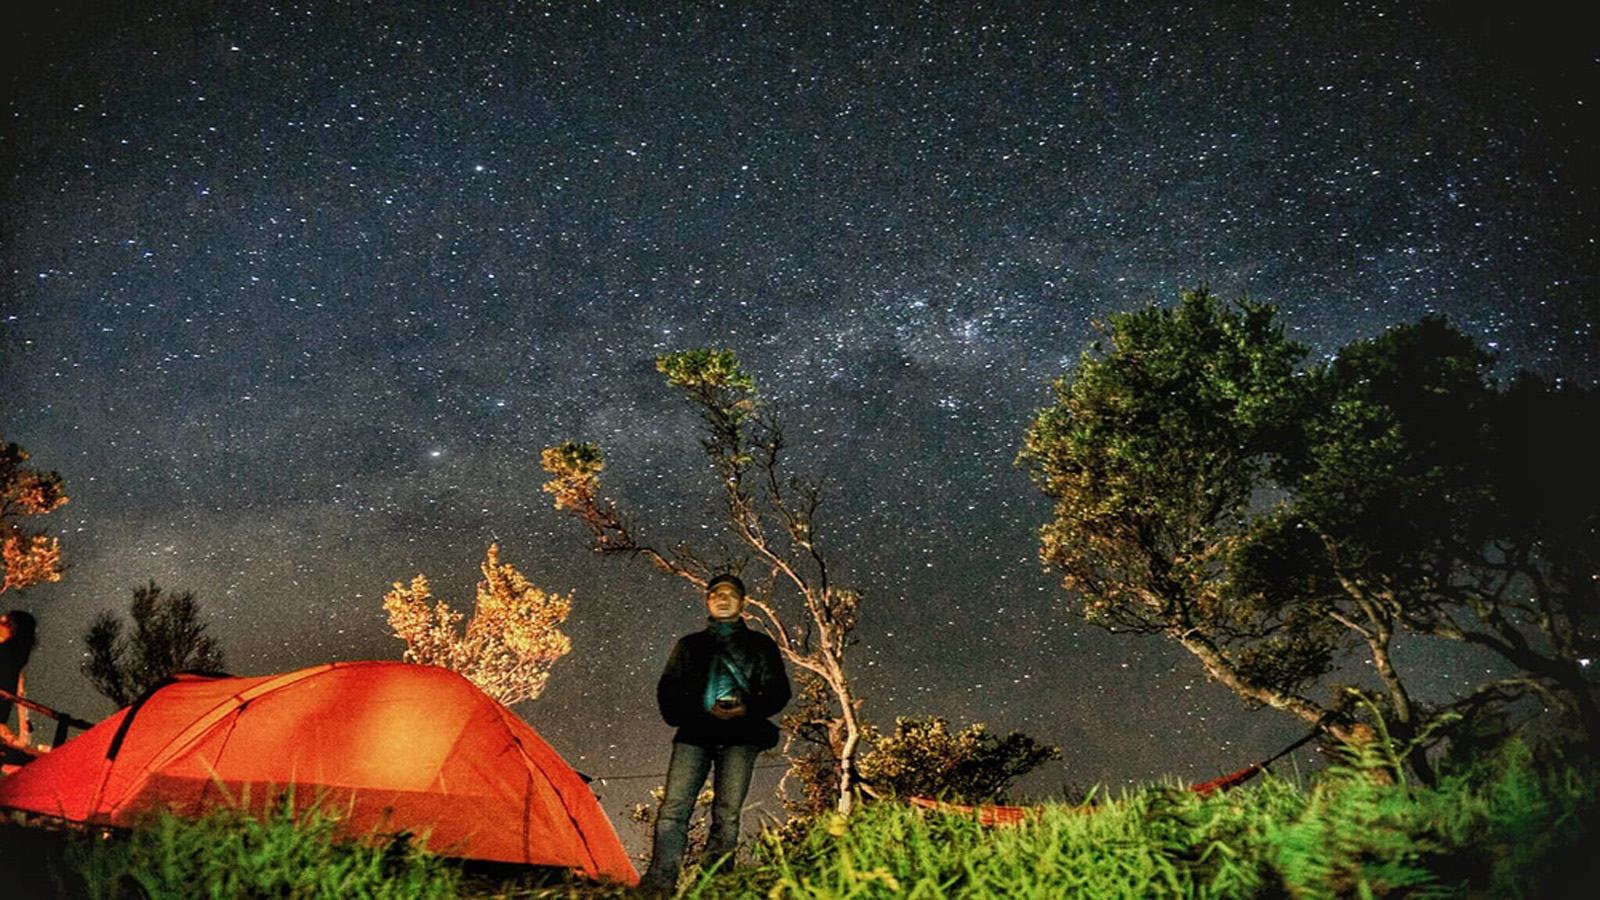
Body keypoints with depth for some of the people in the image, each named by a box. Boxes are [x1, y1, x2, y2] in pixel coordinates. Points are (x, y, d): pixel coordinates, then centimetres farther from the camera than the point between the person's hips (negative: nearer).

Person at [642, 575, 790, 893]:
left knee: (727, 814, -8)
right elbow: (667, 691, 15)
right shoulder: (689, 645, 23)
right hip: (695, 732, 1)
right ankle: (658, 884, -15)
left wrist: (749, 709, -8)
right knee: (674, 808, -12)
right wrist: (701, 710, -4)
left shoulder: (760, 645, 19)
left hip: (739, 735, -1)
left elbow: (778, 691, 12)